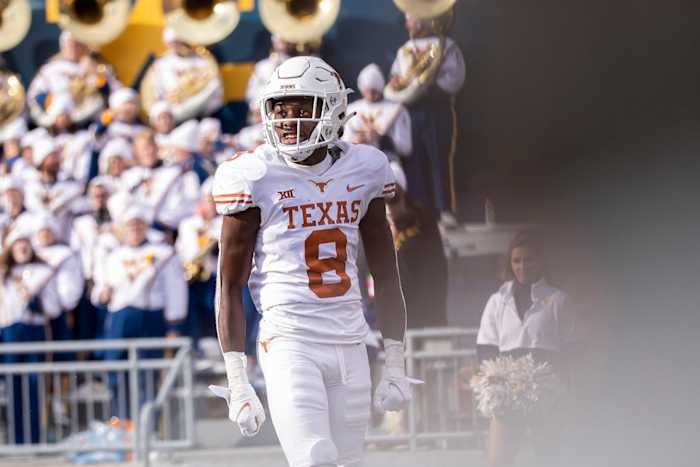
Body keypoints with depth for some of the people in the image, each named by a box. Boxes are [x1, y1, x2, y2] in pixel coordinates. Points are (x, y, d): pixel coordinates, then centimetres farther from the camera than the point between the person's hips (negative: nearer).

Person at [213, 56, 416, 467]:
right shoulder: (255, 177, -6)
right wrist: (237, 382, -10)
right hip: (290, 342, -5)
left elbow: (386, 278, 14)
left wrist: (396, 366, 11)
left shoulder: (363, 170, 6)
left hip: (351, 343, 5)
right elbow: (230, 289, -4)